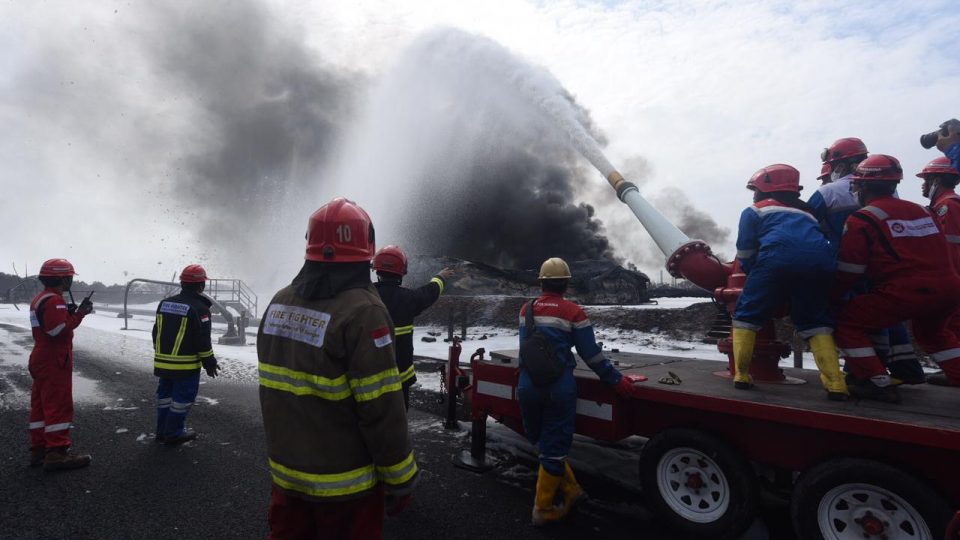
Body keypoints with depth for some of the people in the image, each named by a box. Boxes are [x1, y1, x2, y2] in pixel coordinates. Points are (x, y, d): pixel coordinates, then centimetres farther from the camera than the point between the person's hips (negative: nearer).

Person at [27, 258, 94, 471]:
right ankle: (57, 452, -4)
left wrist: (68, 313, 10)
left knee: (40, 404, 13)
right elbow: (58, 331, -26)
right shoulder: (54, 300, -18)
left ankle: (38, 449, 21)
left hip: (41, 360, 11)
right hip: (54, 362, -11)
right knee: (59, 405, -7)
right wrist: (79, 313, -22)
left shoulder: (40, 299, 15)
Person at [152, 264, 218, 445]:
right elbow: (202, 339, -16)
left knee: (165, 395, 18)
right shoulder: (199, 308, -16)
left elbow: (156, 332, 14)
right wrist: (209, 361, -6)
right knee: (183, 397, 4)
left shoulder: (164, 303, 8)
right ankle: (173, 434, 10)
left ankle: (163, 431, 27)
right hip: (186, 364, -7)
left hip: (163, 362, 8)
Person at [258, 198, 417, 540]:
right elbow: (382, 409, -23)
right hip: (344, 483, -6)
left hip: (286, 472, 7)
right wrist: (401, 477, -11)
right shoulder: (361, 310, -24)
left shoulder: (279, 303, 0)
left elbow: (273, 391, 10)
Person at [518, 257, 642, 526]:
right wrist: (617, 380, 4)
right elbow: (592, 354, -7)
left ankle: (571, 490, 28)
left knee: (542, 441, 21)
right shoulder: (573, 312, -8)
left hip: (528, 385, 4)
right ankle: (543, 509, 19)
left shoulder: (526, 309, 4)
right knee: (554, 446, 9)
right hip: (558, 387, -4)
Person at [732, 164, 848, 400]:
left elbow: (744, 255, 17)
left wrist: (753, 274, 33)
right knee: (816, 320, 19)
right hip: (819, 261, 5)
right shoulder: (806, 212, 39)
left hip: (778, 258, -4)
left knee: (747, 313, 11)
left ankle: (742, 374, 7)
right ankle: (835, 383, 8)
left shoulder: (755, 210, 24)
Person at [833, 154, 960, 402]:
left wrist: (833, 299, 11)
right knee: (931, 331, 34)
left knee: (847, 321, 4)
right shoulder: (920, 210, 18)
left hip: (907, 292, -8)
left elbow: (848, 272, -2)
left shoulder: (862, 219, -2)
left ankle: (878, 383, -1)